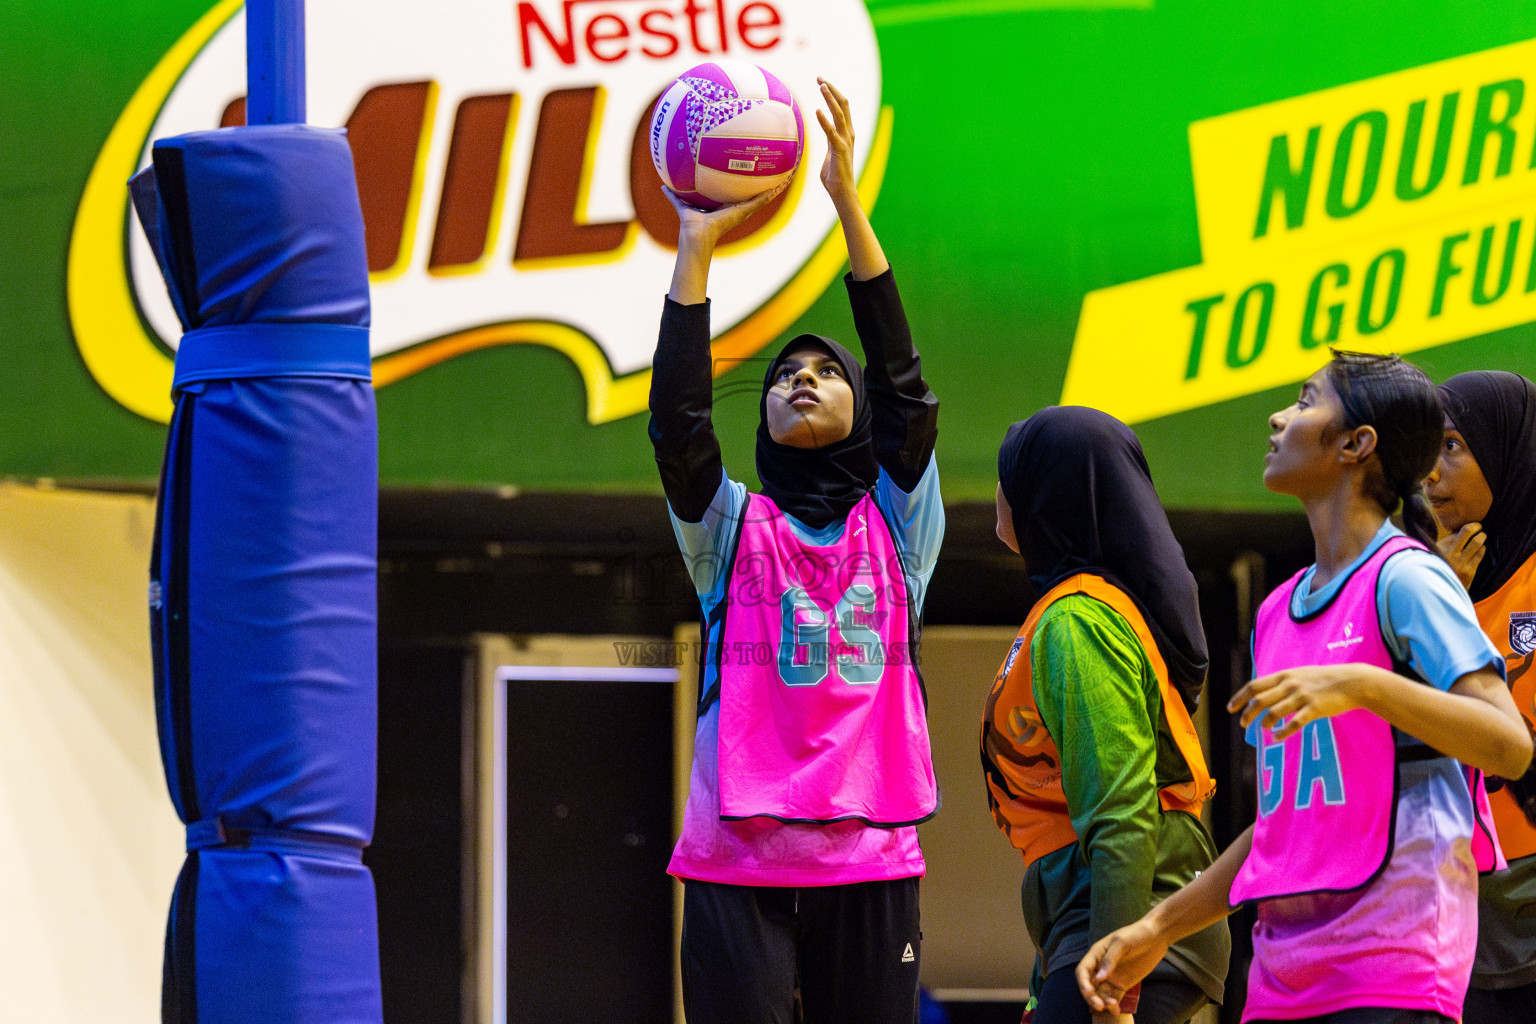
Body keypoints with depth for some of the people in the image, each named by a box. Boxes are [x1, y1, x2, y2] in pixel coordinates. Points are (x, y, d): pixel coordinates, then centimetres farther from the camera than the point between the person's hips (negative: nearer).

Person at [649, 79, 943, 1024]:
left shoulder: (895, 523, 11)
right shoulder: (732, 528, 11)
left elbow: (908, 395, -2)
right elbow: (676, 423, -5)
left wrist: (851, 208, -9)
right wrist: (696, 250, -11)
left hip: (871, 861, 1)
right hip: (741, 862, -1)